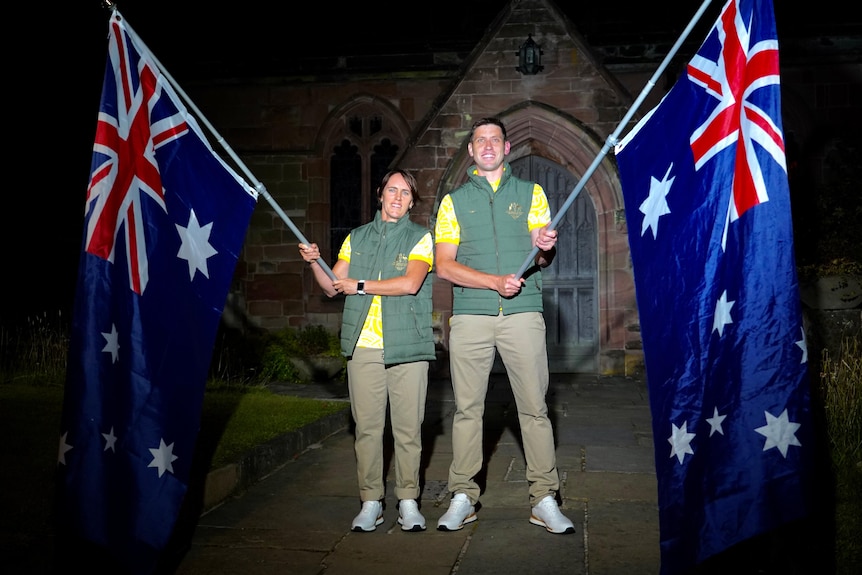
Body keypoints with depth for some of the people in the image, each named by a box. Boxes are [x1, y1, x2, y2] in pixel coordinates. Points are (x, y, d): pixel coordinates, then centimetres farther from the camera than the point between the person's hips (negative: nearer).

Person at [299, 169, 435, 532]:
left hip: (407, 348, -2)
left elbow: (410, 283, -11)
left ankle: (408, 502, 13)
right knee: (367, 426, 3)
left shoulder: (420, 238, 6)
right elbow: (332, 286, 16)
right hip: (363, 347, 2)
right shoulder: (357, 238, 17)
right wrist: (314, 263, -3)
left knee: (408, 427, 1)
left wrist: (359, 285, -7)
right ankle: (370, 502, 13)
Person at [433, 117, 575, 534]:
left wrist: (545, 248, -18)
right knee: (467, 408, 3)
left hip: (523, 314, 0)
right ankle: (463, 498, 12)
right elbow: (444, 266, 4)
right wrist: (496, 282, -10)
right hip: (470, 316, 0)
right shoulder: (454, 201, 13)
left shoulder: (531, 193, 14)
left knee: (534, 408, -2)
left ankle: (544, 500, 6)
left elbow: (543, 259, 7)